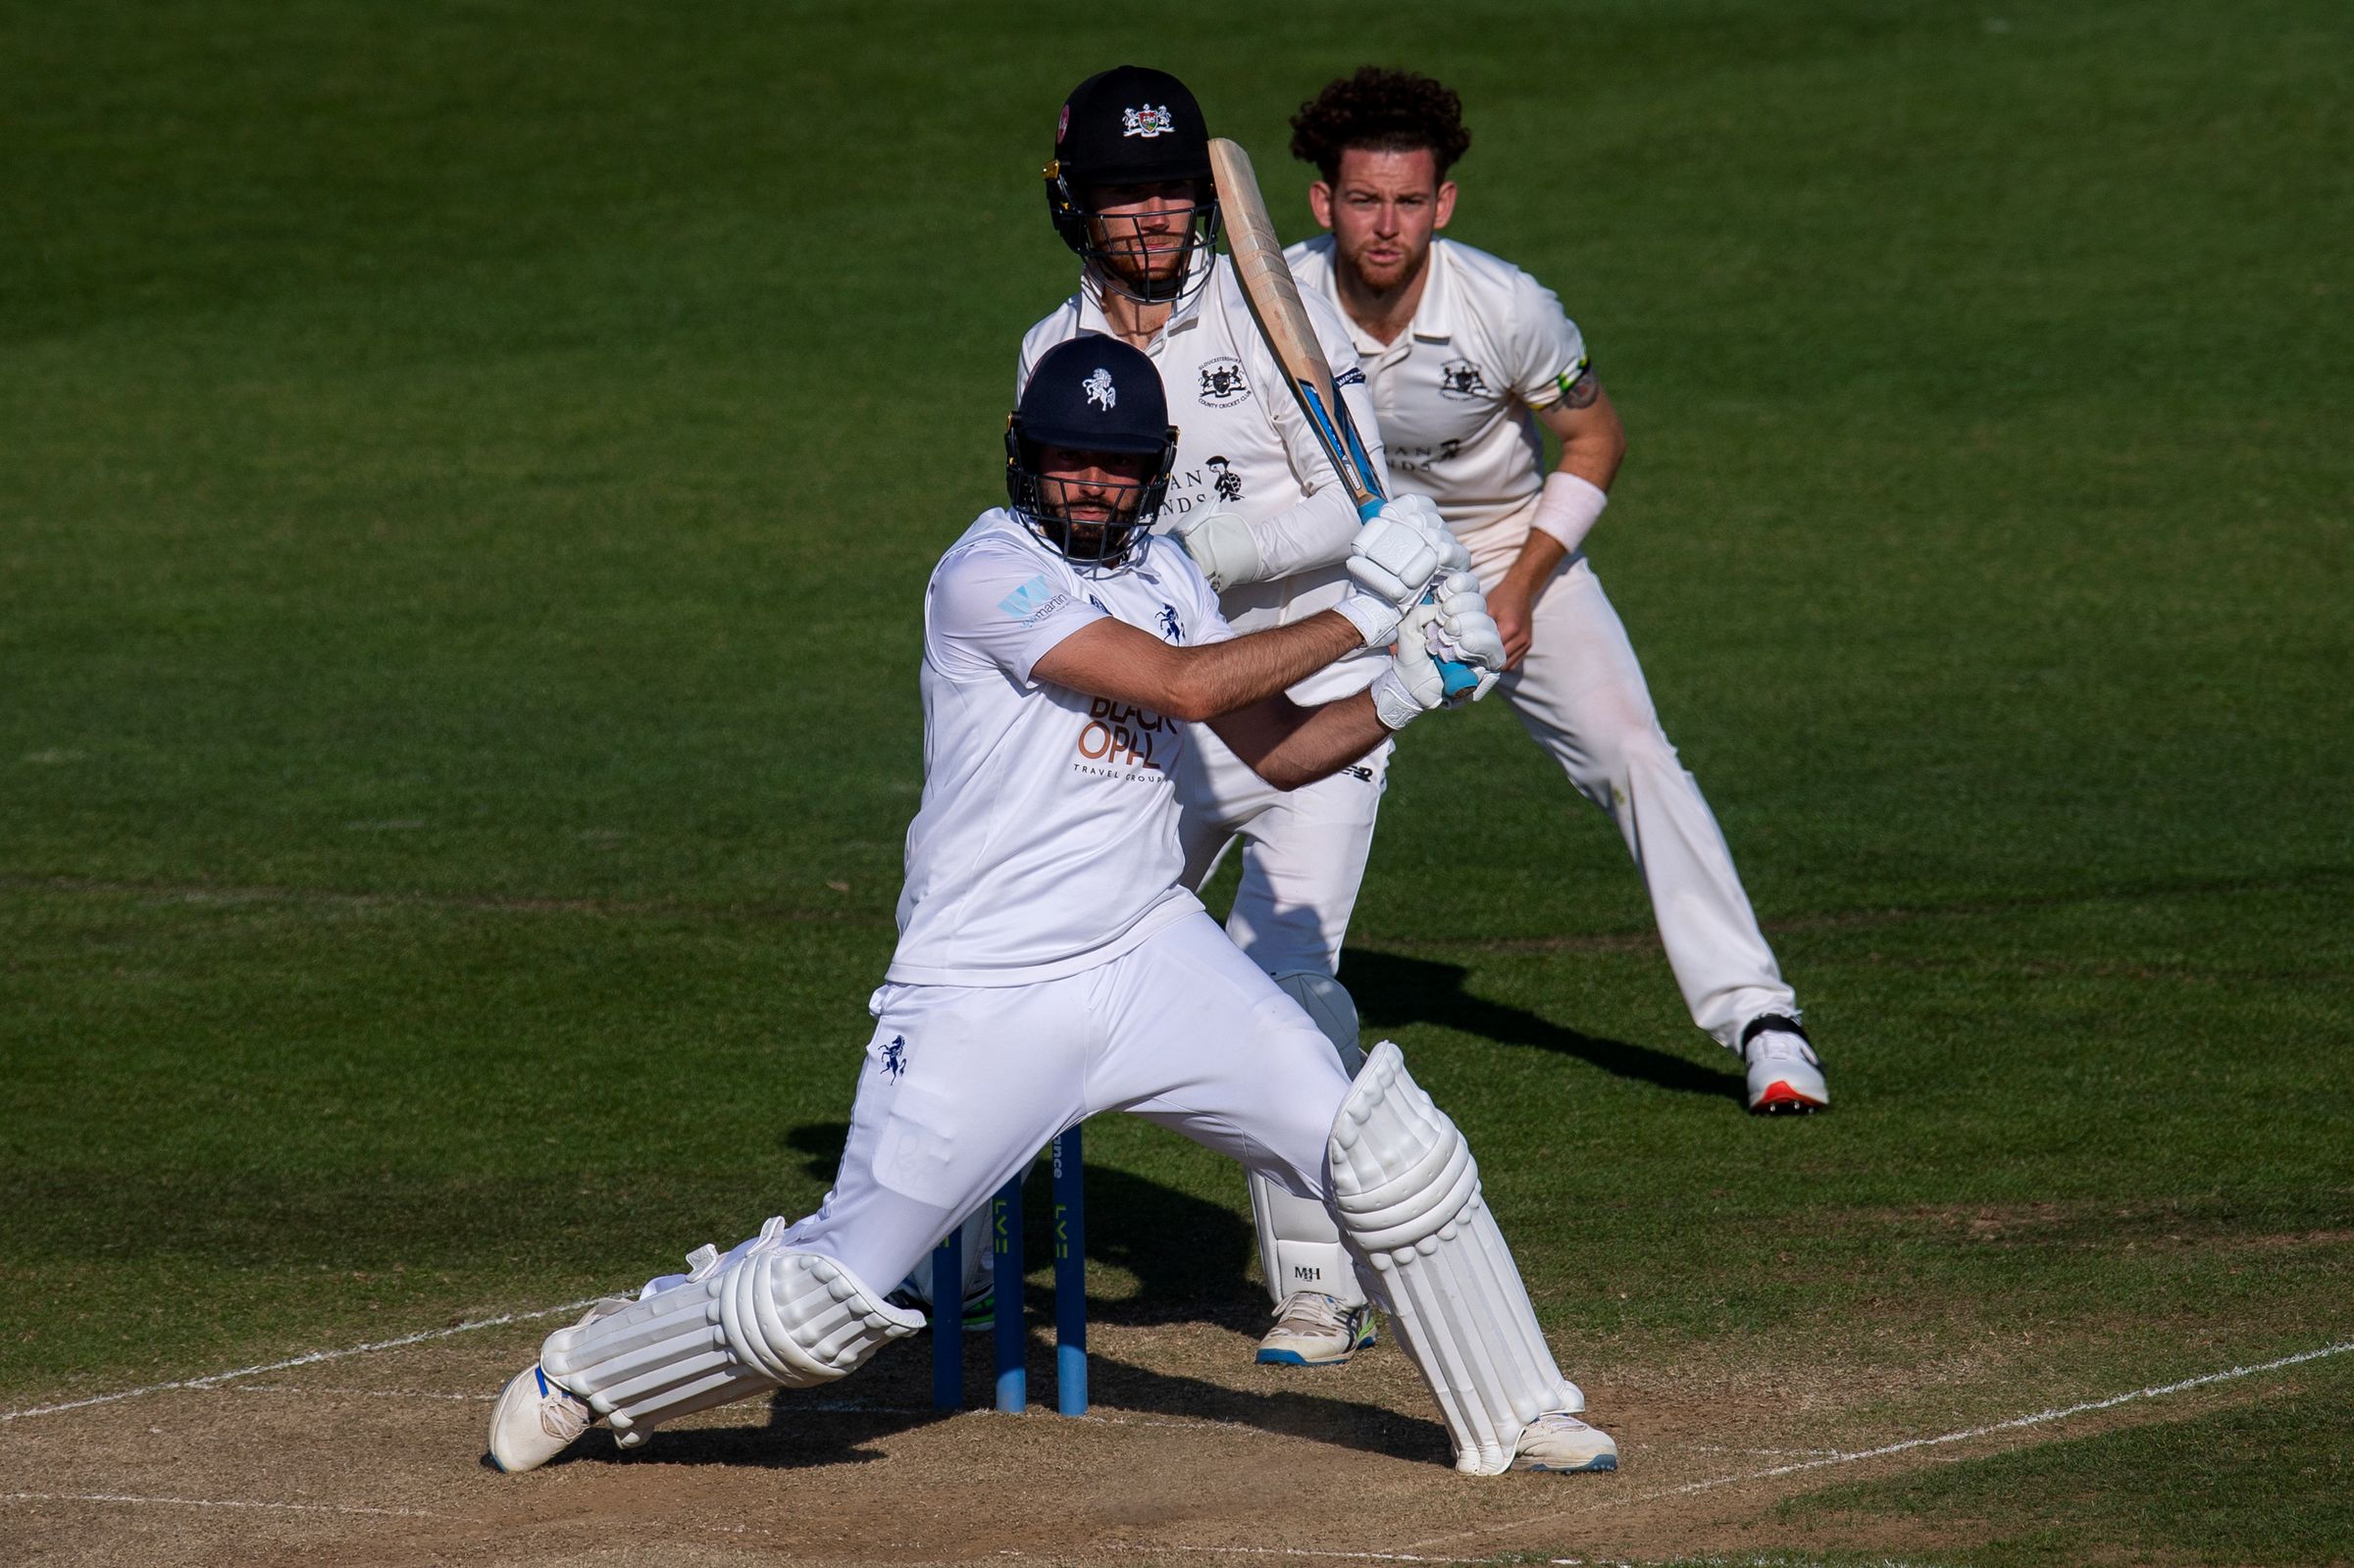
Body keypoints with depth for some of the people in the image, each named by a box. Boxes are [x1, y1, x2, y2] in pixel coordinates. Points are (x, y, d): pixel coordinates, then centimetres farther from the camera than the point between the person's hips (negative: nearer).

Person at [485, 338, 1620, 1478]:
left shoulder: (1161, 574, 10)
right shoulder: (987, 573, -15)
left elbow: (1278, 749, 13)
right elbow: (1184, 684, -23)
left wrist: (1399, 697, -4)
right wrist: (1355, 617, -15)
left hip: (1151, 957, 6)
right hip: (983, 996, -6)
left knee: (1386, 1150, -7)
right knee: (832, 1299, -4)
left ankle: (1516, 1419, 10)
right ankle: (587, 1372, 21)